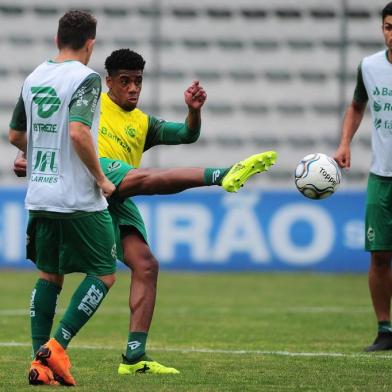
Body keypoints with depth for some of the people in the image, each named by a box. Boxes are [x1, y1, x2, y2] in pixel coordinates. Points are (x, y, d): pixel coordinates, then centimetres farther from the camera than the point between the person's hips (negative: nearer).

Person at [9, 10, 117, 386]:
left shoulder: (33, 78, 9)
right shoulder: (86, 78, -12)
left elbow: (15, 135, 17)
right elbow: (79, 132, -26)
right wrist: (100, 178, -14)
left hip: (39, 196, 7)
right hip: (79, 199, -7)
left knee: (48, 275, 14)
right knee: (103, 273, 4)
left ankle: (39, 362, 7)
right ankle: (57, 347, -7)